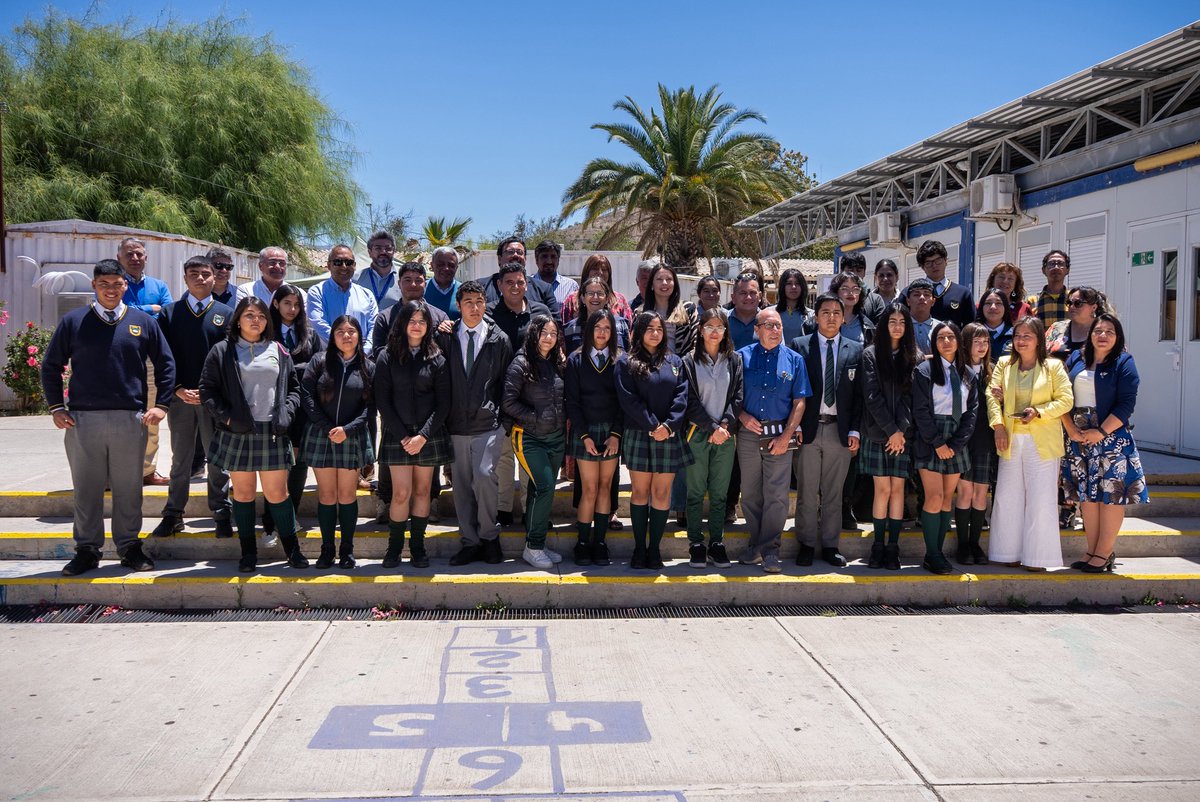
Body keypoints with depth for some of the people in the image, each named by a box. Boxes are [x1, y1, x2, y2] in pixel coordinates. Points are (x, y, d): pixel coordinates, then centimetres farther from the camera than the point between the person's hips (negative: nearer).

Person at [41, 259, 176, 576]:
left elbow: (166, 364, 11)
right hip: (82, 419, 0)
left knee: (129, 489, 7)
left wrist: (162, 404, 1)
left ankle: (129, 547, 19)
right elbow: (51, 366, 11)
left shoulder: (143, 322, 7)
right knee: (86, 489, 7)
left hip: (131, 419, 0)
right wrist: (56, 407, 3)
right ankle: (87, 550, 18)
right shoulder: (74, 321, 5)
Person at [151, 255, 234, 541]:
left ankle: (221, 514, 12)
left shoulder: (226, 314, 5)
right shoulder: (169, 313, 7)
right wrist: (178, 389, -9)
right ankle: (173, 515, 17)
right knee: (180, 459, 9)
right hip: (179, 396, 1)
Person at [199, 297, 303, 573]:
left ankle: (292, 549, 11)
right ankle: (248, 552, 16)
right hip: (237, 432, 0)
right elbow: (207, 388, 2)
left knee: (277, 492, 0)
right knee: (243, 492, 7)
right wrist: (225, 416, -10)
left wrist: (286, 413, -2)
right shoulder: (222, 351, 6)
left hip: (271, 433, 0)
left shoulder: (278, 351, 11)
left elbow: (293, 388, 14)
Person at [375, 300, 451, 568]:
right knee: (401, 493, -5)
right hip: (397, 435, -1)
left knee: (422, 491, 7)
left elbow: (443, 404, 1)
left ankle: (417, 546, 17)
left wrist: (423, 435, -10)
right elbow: (382, 401, -1)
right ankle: (394, 546, 11)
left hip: (430, 435, 1)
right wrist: (403, 436, -8)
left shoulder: (437, 358, 3)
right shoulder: (387, 356, 2)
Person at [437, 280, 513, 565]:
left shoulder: (499, 339, 4)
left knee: (484, 474, -17)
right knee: (461, 483, 6)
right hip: (456, 424, 2)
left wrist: (501, 412, 1)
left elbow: (507, 380, 6)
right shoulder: (446, 338, 6)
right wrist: (442, 418, 3)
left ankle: (489, 537, 3)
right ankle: (470, 541, 18)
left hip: (488, 423, -2)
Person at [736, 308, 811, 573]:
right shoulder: (742, 357, 5)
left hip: (780, 435, -1)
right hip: (748, 434, 1)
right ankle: (755, 544, 20)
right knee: (750, 494, 8)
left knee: (777, 496, -3)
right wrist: (742, 416, -9)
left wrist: (787, 435, -6)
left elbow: (799, 402, 2)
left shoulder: (794, 360, 5)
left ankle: (770, 550, 4)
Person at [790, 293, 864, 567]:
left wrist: (855, 431, 0)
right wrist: (794, 426, -6)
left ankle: (830, 546, 17)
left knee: (834, 492, 8)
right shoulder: (799, 346, 3)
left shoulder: (855, 349, 8)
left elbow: (859, 394, 7)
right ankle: (807, 545, 15)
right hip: (808, 428, -1)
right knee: (807, 491, 4)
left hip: (840, 429, 1)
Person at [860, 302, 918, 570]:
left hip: (904, 434, 1)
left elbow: (911, 396, 1)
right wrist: (891, 430, -9)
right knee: (882, 489, -1)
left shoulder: (915, 357, 7)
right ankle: (878, 545, 8)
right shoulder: (871, 354, 2)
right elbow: (872, 395, -4)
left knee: (897, 489, 2)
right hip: (878, 434, -1)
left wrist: (901, 429, -10)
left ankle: (893, 547, 8)